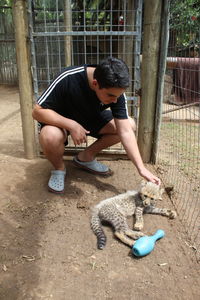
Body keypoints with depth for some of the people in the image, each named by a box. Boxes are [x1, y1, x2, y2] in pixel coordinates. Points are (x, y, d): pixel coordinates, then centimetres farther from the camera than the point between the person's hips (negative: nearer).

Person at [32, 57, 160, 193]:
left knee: (130, 125, -13)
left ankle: (86, 157, 3)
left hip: (91, 118, 4)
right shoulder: (68, 79, -33)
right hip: (62, 120, -4)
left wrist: (142, 168, -26)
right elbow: (38, 111, -28)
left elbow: (125, 132, -22)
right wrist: (71, 125, -39)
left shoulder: (116, 90, -22)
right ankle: (59, 168, -3)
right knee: (50, 136, -39)